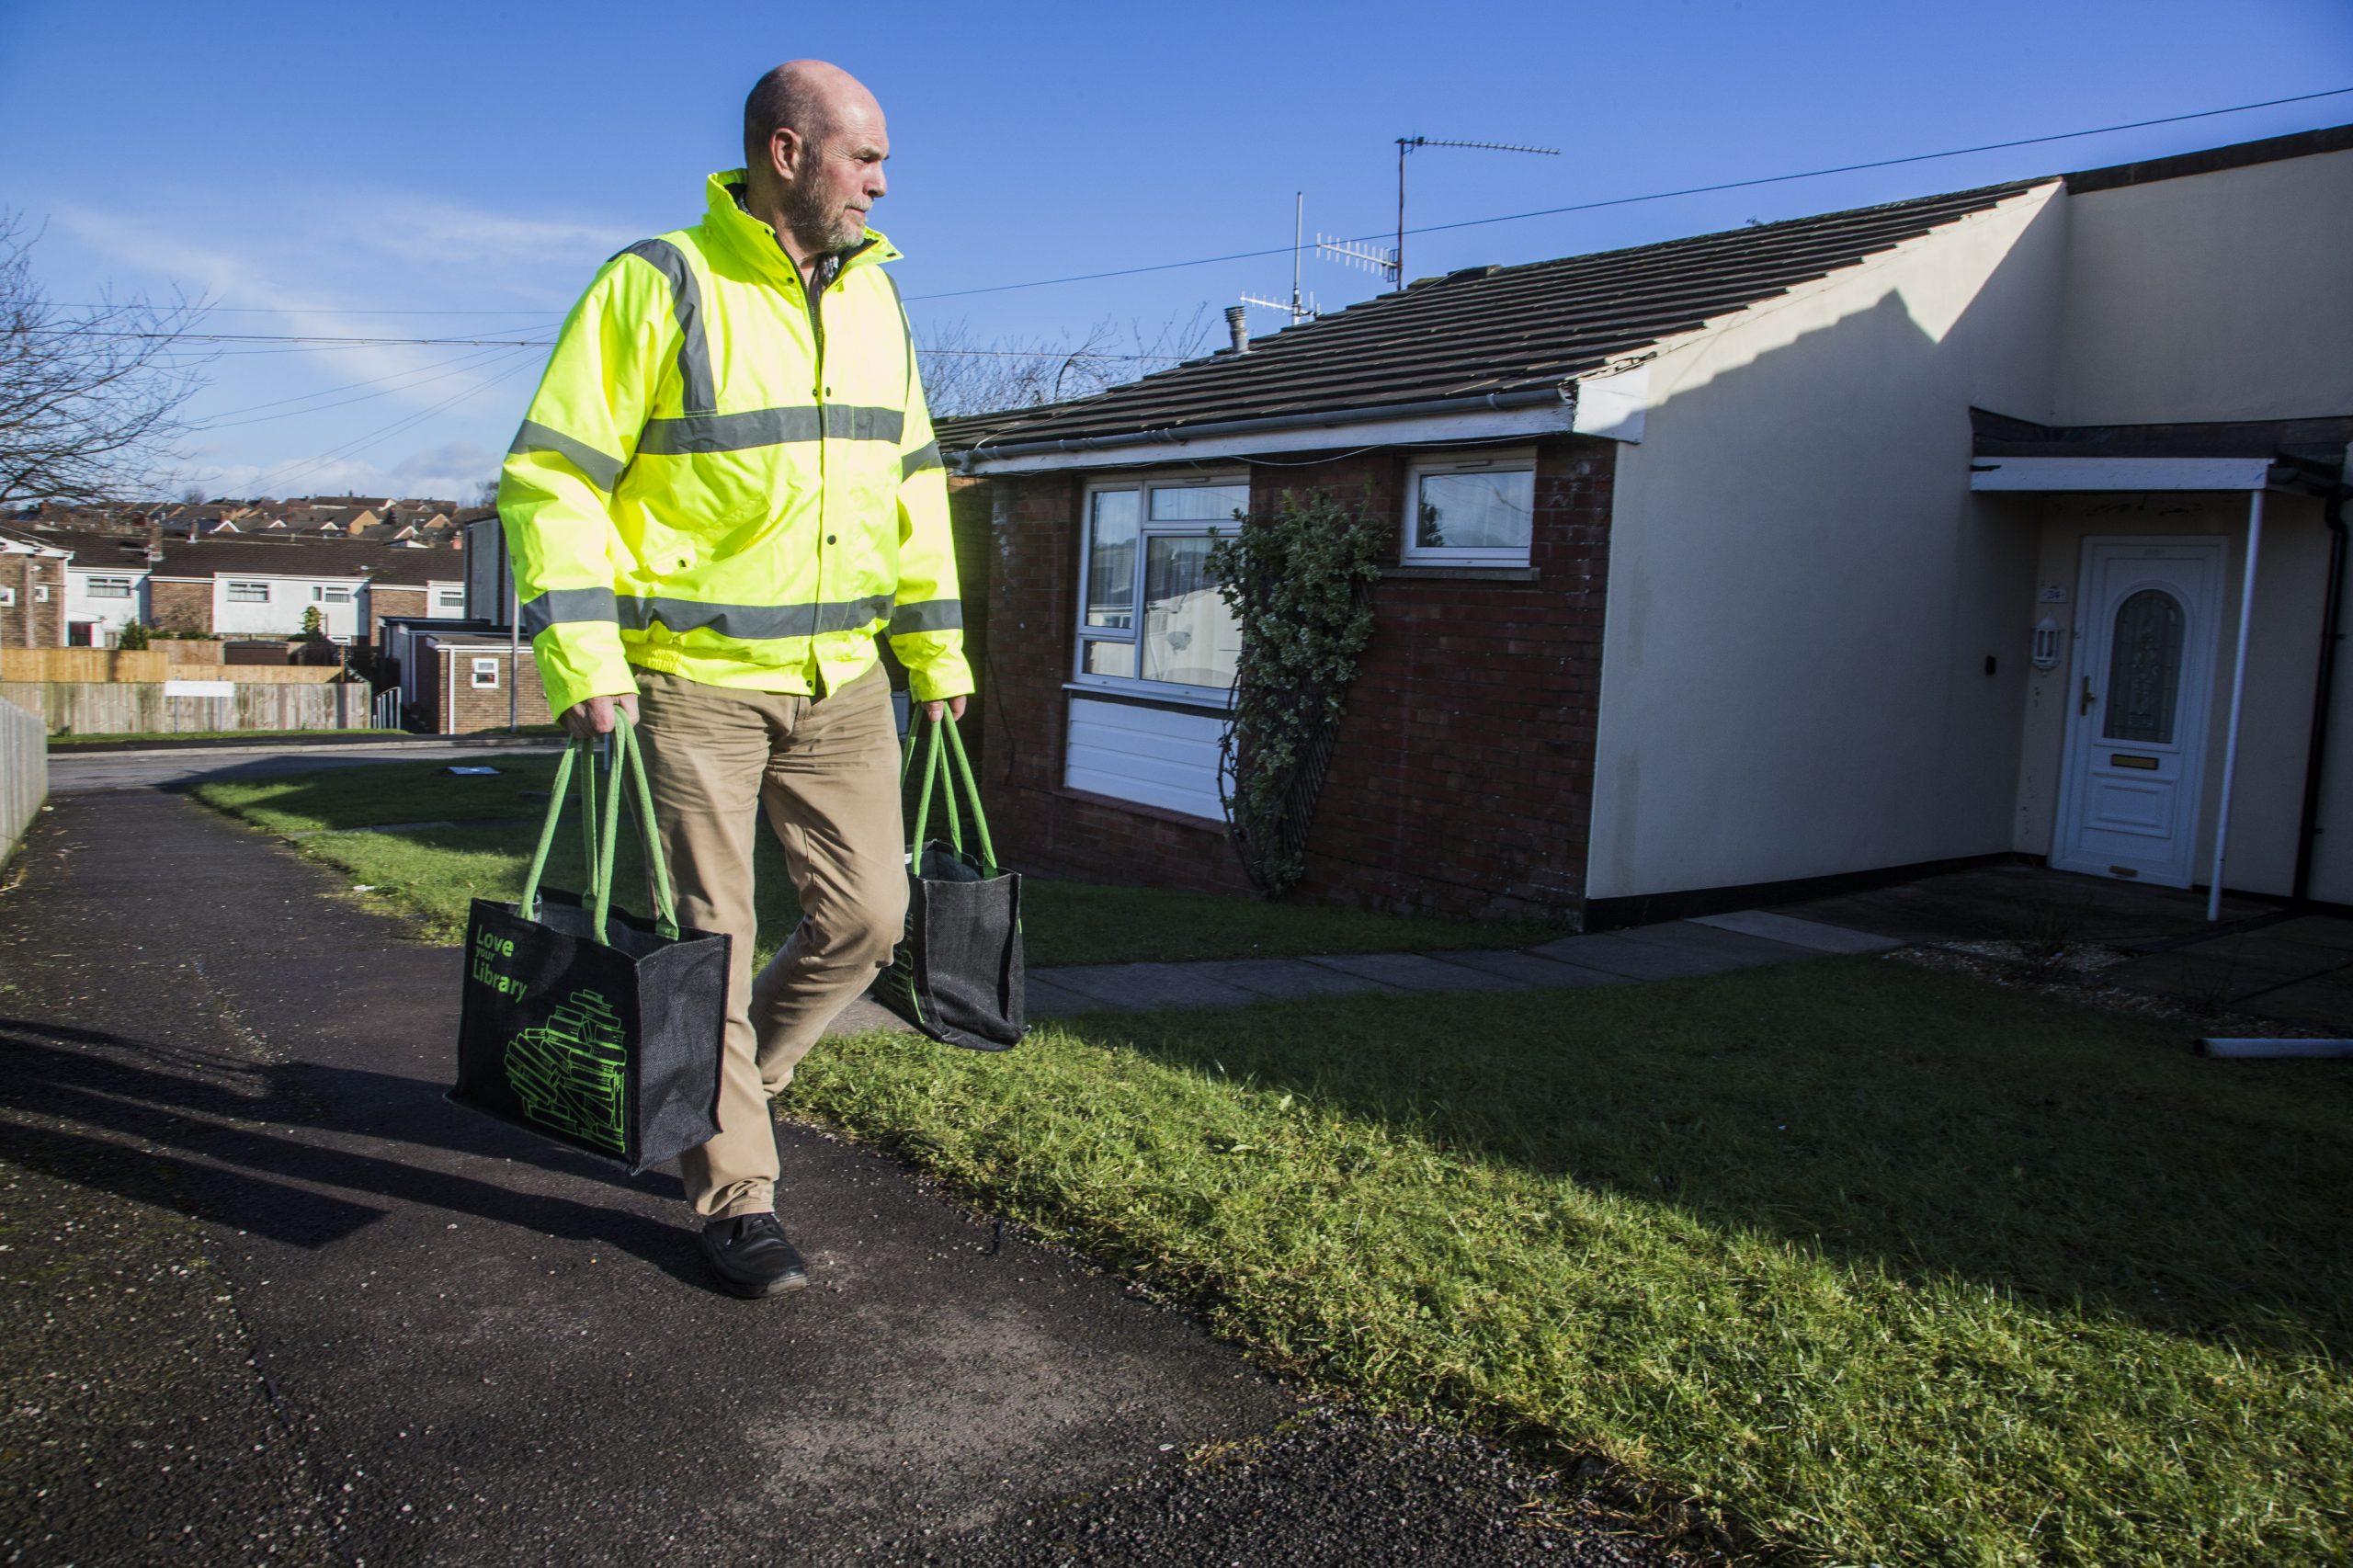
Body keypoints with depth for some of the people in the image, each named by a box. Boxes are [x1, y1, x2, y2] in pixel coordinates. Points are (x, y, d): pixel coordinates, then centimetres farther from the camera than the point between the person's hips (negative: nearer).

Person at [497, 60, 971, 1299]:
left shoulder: (873, 297, 11)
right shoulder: (656, 287, -8)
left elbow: (910, 477, 17)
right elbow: (553, 476, -10)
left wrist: (936, 643, 15)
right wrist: (582, 656, -19)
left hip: (840, 678, 6)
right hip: (692, 678, -6)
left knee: (867, 912, 7)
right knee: (709, 936, 2)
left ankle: (718, 1085, 32)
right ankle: (735, 1196, 17)